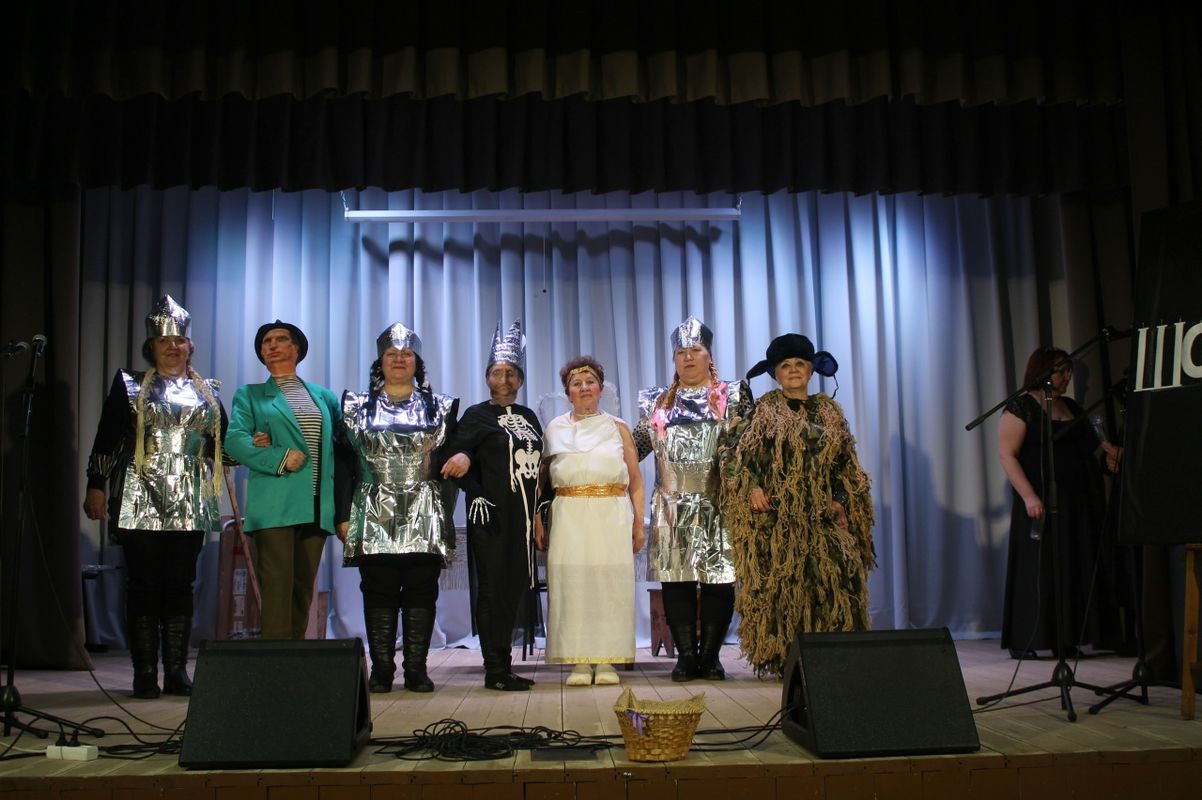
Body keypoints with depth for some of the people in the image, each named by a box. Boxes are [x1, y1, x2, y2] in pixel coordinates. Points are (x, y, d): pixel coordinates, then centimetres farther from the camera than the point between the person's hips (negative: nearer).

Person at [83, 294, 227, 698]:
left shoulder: (207, 391, 15)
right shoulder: (130, 384, 8)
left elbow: (223, 443, 17)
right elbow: (106, 438, 4)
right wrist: (96, 487, -2)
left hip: (190, 505, 2)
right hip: (141, 501, -2)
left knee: (180, 586, 4)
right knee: (144, 586, -2)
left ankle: (176, 672, 10)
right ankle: (145, 674, 4)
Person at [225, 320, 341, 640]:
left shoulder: (322, 396, 20)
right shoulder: (250, 394, 12)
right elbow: (234, 439, -4)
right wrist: (280, 458, -15)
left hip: (317, 506, 3)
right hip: (275, 506, -3)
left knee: (303, 589, 6)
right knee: (277, 589, -9)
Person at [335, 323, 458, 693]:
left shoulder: (439, 407, 11)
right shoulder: (357, 406, 11)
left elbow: (448, 466, 9)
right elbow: (344, 464, 7)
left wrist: (445, 516, 1)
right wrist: (344, 515, -1)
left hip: (424, 518, 0)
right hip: (375, 516, 0)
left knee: (421, 592, 0)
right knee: (378, 591, 0)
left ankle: (416, 669, 7)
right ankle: (381, 669, 8)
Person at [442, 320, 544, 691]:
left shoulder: (528, 417, 15)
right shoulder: (476, 415, -2)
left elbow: (539, 464, 18)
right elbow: (456, 460, -10)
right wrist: (477, 496, -23)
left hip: (523, 516, 6)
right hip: (491, 515, -6)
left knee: (514, 587, 8)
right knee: (494, 587, -4)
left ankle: (504, 664, 16)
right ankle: (496, 670, 0)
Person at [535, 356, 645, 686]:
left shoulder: (617, 428, 12)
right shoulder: (555, 429, 12)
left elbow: (636, 480, 11)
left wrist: (638, 523, 3)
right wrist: (537, 521, -1)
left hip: (613, 516, 0)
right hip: (569, 518, 0)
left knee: (611, 584, -1)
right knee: (572, 584, -3)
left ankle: (607, 661, 6)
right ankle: (579, 662, 5)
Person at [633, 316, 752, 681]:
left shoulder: (732, 396, 8)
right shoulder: (658, 402, 16)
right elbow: (636, 445, 17)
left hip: (717, 505, -2)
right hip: (672, 506, 2)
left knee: (718, 578, -3)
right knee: (676, 580, 0)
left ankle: (710, 656, 7)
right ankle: (685, 656, 8)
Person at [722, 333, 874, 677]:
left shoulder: (829, 409, 16)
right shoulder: (766, 408, 7)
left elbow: (845, 462, 15)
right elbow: (746, 454, 1)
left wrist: (841, 500, 3)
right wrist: (752, 486, -15)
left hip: (822, 513, 3)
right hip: (777, 514, -2)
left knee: (838, 574, -10)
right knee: (780, 581, -4)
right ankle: (780, 655, 1)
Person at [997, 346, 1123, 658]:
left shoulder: (1072, 407, 16)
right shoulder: (1021, 407, -6)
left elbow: (1092, 441, 18)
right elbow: (1007, 454, -13)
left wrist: (1113, 451, -4)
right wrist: (1028, 496, -22)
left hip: (1077, 503, 7)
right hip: (1041, 503, -7)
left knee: (1075, 568, 7)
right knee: (1037, 568, -5)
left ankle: (1065, 639, 14)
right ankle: (1022, 641, 2)